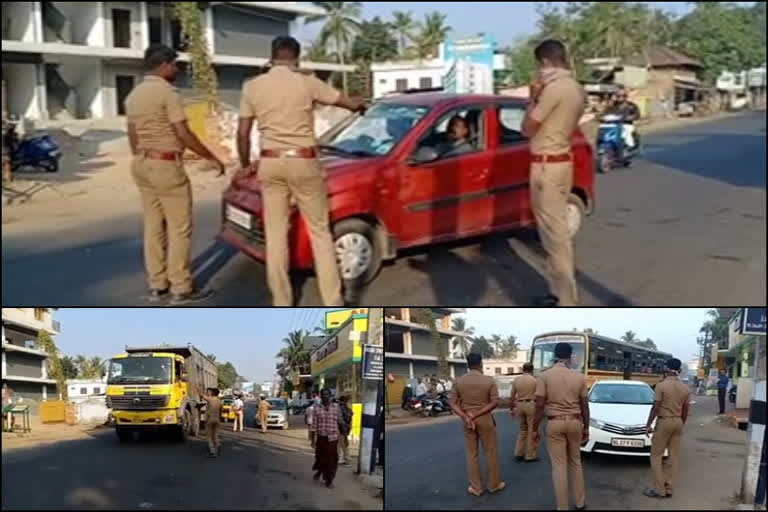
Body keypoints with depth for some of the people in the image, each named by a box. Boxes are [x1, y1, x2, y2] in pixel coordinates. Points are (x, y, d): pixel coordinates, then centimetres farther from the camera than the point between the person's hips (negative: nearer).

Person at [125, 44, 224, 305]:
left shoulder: (134, 94, 11)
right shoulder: (167, 92, -15)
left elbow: (132, 136, 16)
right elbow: (184, 135, -17)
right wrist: (212, 158, -8)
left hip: (143, 165, 9)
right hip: (166, 165, -9)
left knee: (153, 226, 13)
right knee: (180, 228, -3)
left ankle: (157, 285, 17)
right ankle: (181, 288, 0)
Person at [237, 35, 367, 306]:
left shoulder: (253, 86, 1)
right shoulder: (307, 83, -5)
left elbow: (243, 133, 4)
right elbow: (351, 104, 5)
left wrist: (245, 164, 20)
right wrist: (361, 105, 28)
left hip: (271, 163, 2)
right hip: (303, 162, -2)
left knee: (275, 234, 8)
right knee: (319, 231, 7)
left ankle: (282, 302, 11)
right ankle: (332, 302, 7)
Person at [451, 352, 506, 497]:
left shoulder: (459, 381, -1)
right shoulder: (489, 380, -7)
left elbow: (453, 403, -4)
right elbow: (494, 402, -13)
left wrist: (465, 417, -12)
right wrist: (477, 414, -14)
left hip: (467, 420, 2)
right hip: (485, 419, -2)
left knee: (472, 454, 8)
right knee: (491, 452, 10)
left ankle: (476, 487, 13)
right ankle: (494, 484, 19)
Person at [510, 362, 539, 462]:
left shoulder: (516, 380, 5)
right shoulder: (534, 380, -7)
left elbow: (512, 396, 6)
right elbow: (538, 396, -8)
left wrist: (511, 408, 15)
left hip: (520, 405, 5)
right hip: (531, 405, -5)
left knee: (523, 429, 19)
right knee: (532, 431, 3)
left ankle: (519, 453, 17)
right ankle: (530, 455, 6)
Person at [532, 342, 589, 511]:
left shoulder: (545, 375, -9)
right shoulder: (579, 376, -1)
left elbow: (539, 405, -10)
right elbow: (584, 405, 3)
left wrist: (535, 429, -1)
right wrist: (586, 428, 14)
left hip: (555, 423, -3)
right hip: (575, 422, 3)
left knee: (559, 466, 3)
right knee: (575, 463, 18)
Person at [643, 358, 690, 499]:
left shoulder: (661, 385, -13)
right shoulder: (685, 388, 4)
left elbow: (655, 408, -13)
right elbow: (685, 411, 9)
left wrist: (648, 425, -5)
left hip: (664, 422, -6)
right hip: (678, 422, 6)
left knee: (656, 456, 2)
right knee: (674, 457, 9)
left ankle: (659, 489, 0)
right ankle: (669, 489, 13)